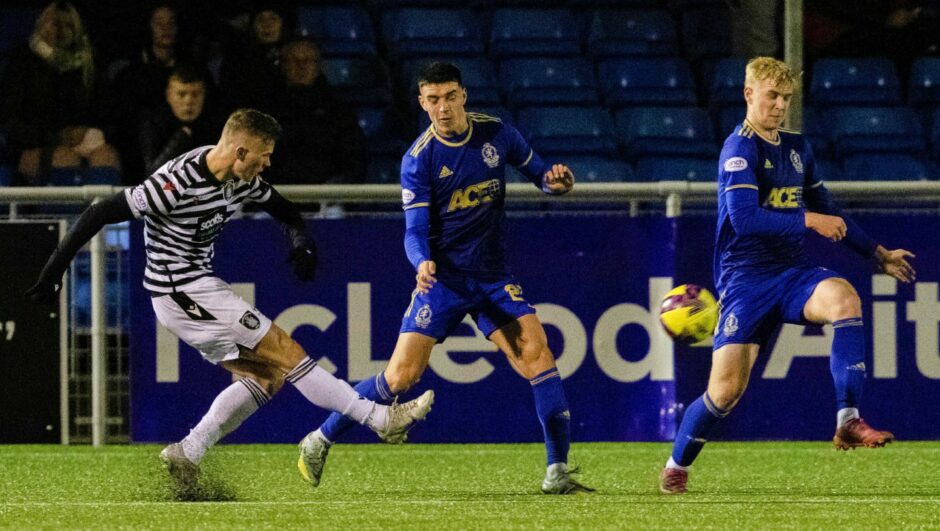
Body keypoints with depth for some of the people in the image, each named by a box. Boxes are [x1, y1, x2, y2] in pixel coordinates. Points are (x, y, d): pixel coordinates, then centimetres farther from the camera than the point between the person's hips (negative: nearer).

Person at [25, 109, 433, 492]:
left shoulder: (241, 178, 0)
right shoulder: (178, 182, -25)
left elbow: (281, 207, 17)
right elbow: (101, 213, -21)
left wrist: (301, 241, -6)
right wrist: (54, 271, -20)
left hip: (201, 285, 10)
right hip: (181, 291, -10)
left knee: (266, 376, 8)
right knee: (287, 354, -9)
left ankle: (186, 454, 10)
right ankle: (381, 419, -4)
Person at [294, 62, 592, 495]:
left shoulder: (496, 134, -1)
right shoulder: (418, 159, -10)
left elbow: (535, 171, 13)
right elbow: (415, 231, -12)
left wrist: (555, 181, -11)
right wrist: (423, 262, -33)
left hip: (492, 276, 3)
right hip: (442, 277, -3)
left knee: (536, 352, -16)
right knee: (401, 375, -10)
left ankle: (557, 473, -12)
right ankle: (321, 440, 10)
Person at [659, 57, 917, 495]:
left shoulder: (797, 147, 13)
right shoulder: (740, 149, -9)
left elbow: (827, 211, 26)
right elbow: (744, 218, -22)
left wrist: (878, 254, 28)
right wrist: (807, 220, -21)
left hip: (791, 275, 5)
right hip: (746, 279, -5)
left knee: (843, 297, -29)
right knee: (726, 389, -10)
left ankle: (848, 422, -31)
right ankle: (676, 467, 15)